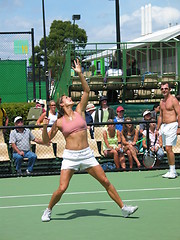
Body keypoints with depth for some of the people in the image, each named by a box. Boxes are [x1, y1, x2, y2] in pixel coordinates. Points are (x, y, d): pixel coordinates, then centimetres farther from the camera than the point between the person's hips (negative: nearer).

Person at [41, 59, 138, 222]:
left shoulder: (79, 112, 9)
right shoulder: (59, 122, 3)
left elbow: (87, 91, 5)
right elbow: (46, 141, 6)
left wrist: (80, 74, -3)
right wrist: (45, 127, -11)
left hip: (87, 154, 2)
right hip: (70, 156, -2)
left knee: (105, 181, 1)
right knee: (62, 189, -9)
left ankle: (124, 208, 8)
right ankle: (48, 211, 16)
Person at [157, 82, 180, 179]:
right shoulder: (161, 102, 16)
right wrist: (157, 129, 18)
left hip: (172, 125, -8)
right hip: (164, 126, 8)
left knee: (168, 148, -15)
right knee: (167, 149, 8)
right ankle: (171, 171, 13)